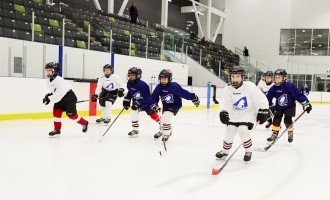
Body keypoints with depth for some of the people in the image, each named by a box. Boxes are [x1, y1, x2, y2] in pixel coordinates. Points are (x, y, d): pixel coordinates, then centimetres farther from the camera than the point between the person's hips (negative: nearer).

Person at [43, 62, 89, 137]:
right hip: (60, 98, 9)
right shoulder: (48, 80, 1)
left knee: (71, 114, -7)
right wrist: (49, 95, 0)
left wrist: (49, 98, -30)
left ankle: (84, 123, 15)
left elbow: (59, 93, -31)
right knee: (56, 112, -2)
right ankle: (57, 130, 6)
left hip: (69, 97, -9)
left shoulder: (59, 80, -28)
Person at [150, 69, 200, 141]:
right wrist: (154, 104, -22)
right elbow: (154, 96, -5)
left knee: (166, 116, -24)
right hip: (165, 105, 6)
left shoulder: (174, 86, -29)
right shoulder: (159, 87, -15)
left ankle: (166, 133, -6)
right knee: (163, 118, 16)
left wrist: (194, 98, -17)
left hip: (175, 105, -5)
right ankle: (162, 130, 48)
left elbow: (184, 93, -23)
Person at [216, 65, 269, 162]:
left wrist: (262, 113, -13)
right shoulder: (227, 89, -12)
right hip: (234, 115, 4)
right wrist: (223, 112, -23)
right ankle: (225, 150, 19)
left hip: (248, 113, -4)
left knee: (243, 130, -19)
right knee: (229, 130, -2)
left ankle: (248, 151, 4)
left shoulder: (250, 86, -21)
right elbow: (226, 104, -5)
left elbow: (262, 100, -15)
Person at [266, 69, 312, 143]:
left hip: (289, 106, -3)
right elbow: (269, 97, -2)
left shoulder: (289, 86, -28)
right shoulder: (274, 88, -15)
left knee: (287, 120, -10)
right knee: (276, 120, -2)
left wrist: (306, 103, -28)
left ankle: (290, 133, 15)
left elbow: (298, 94, -26)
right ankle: (274, 134, 13)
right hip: (279, 107, 4)